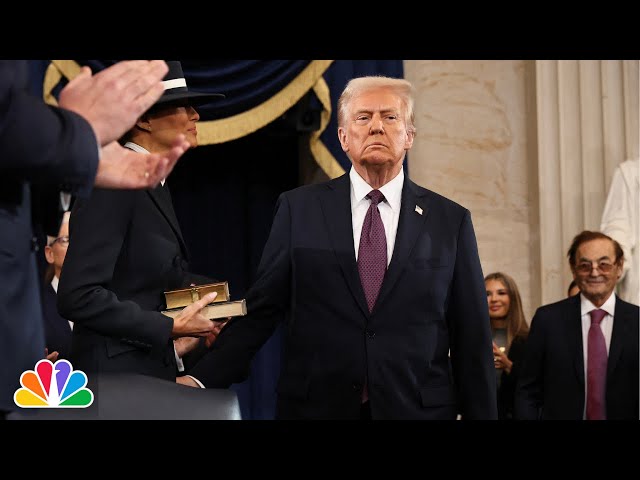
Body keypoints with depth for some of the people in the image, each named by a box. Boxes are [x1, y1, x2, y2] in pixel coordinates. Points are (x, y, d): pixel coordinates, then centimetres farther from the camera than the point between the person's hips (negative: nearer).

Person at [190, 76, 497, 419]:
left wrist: (481, 414, -1)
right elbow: (258, 310, 0)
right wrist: (203, 381, -10)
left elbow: (473, 339, 2)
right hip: (315, 406, 0)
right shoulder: (298, 209, 2)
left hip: (418, 408, 0)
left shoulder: (450, 221, 2)